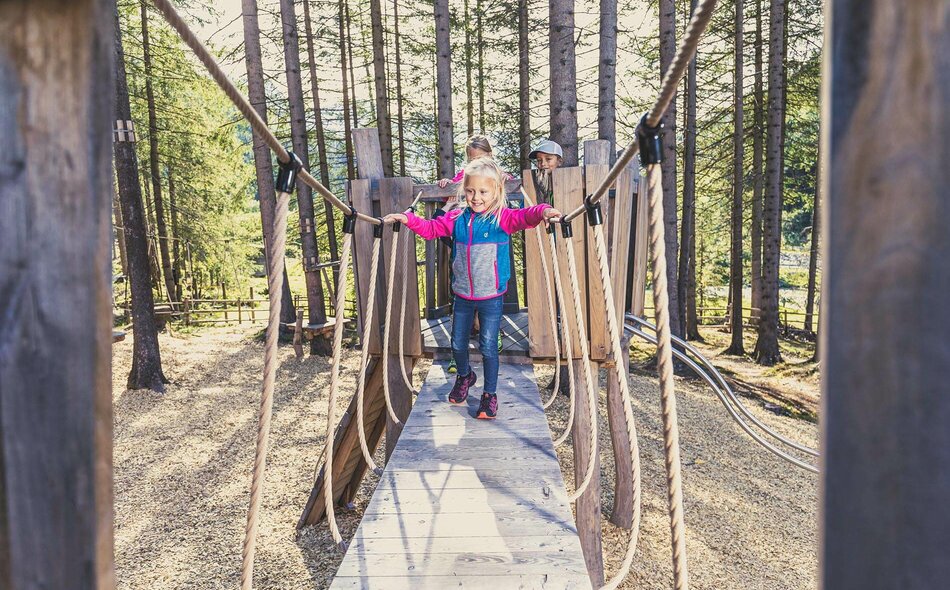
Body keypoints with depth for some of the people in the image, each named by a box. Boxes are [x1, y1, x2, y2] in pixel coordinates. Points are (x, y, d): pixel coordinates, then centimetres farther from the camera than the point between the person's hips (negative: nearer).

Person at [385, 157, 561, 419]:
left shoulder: (502, 218, -12)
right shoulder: (457, 218, 0)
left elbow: (525, 216, -28)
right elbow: (431, 228, 8)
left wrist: (543, 211, -49)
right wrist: (408, 219, -6)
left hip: (491, 297, -4)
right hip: (462, 296, 4)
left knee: (488, 347, 2)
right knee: (458, 344, 16)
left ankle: (490, 394, 21)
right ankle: (464, 376, 47)